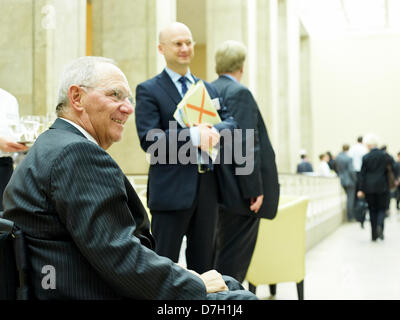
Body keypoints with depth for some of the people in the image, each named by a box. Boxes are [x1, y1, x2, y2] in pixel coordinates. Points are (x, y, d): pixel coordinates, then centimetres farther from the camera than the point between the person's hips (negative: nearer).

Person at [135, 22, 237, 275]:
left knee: (204, 264, 14)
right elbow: (148, 140, -13)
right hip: (171, 190, -5)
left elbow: (231, 122, 5)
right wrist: (192, 135, -24)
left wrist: (214, 131, -17)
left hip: (208, 188, 6)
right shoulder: (148, 90, -2)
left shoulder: (208, 89, 16)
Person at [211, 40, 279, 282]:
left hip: (219, 188, 9)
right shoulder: (239, 93, -14)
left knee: (226, 248, 18)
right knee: (235, 253, -2)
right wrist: (255, 190, -19)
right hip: (239, 189, -9)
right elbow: (245, 145, -22)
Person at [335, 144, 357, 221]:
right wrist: (355, 179, -7)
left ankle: (350, 216, 25)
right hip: (350, 181, -7)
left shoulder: (337, 158, 2)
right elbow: (351, 171, -19)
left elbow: (336, 168, 10)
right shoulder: (349, 158, -18)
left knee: (349, 198, 20)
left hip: (342, 181, 7)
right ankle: (350, 217, 4)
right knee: (350, 199, 1)